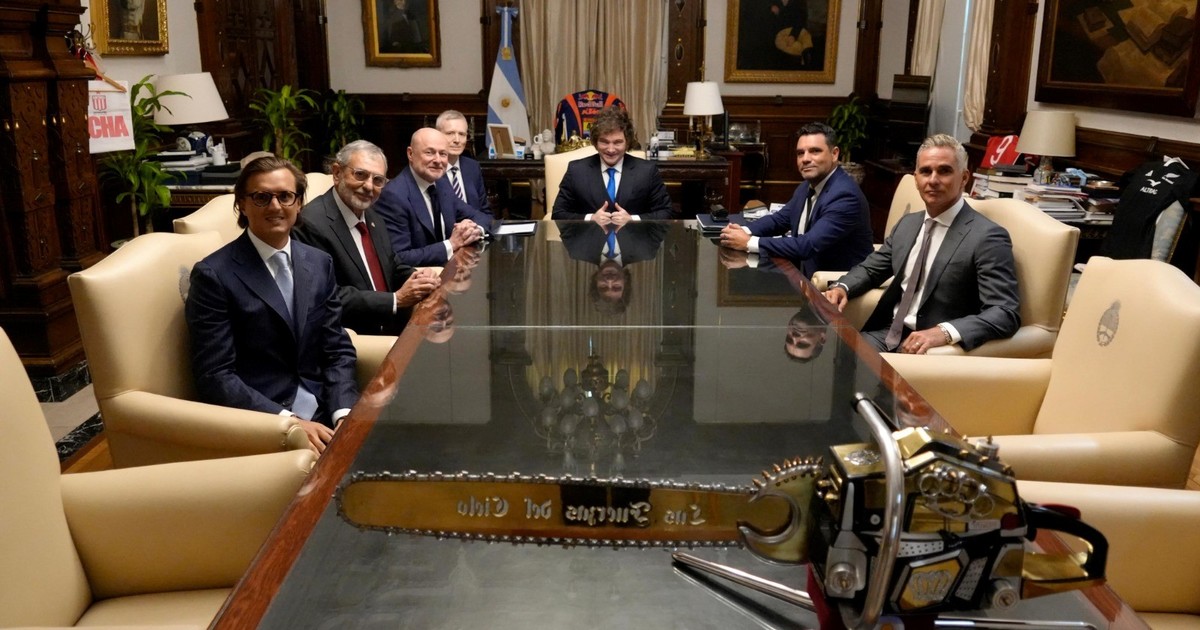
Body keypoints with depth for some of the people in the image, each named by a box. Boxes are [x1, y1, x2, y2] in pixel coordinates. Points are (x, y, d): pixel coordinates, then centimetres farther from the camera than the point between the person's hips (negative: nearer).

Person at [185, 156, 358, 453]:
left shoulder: (320, 263, 10)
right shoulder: (214, 275, -6)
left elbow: (337, 349, 9)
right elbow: (215, 377, -10)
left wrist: (344, 413, -8)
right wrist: (290, 421, -19)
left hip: (323, 412, 5)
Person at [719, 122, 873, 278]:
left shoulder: (844, 195, -23)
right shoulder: (808, 186, 6)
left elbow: (808, 246, -29)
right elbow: (780, 219, 15)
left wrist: (749, 242, -26)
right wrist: (744, 231, -5)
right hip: (806, 275, 8)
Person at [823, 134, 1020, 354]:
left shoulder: (988, 237, -11)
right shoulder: (907, 223, 12)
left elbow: (1006, 313, -18)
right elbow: (870, 268, 22)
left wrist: (946, 332, -34)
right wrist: (841, 287, -1)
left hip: (932, 350, -6)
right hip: (886, 335, 7)